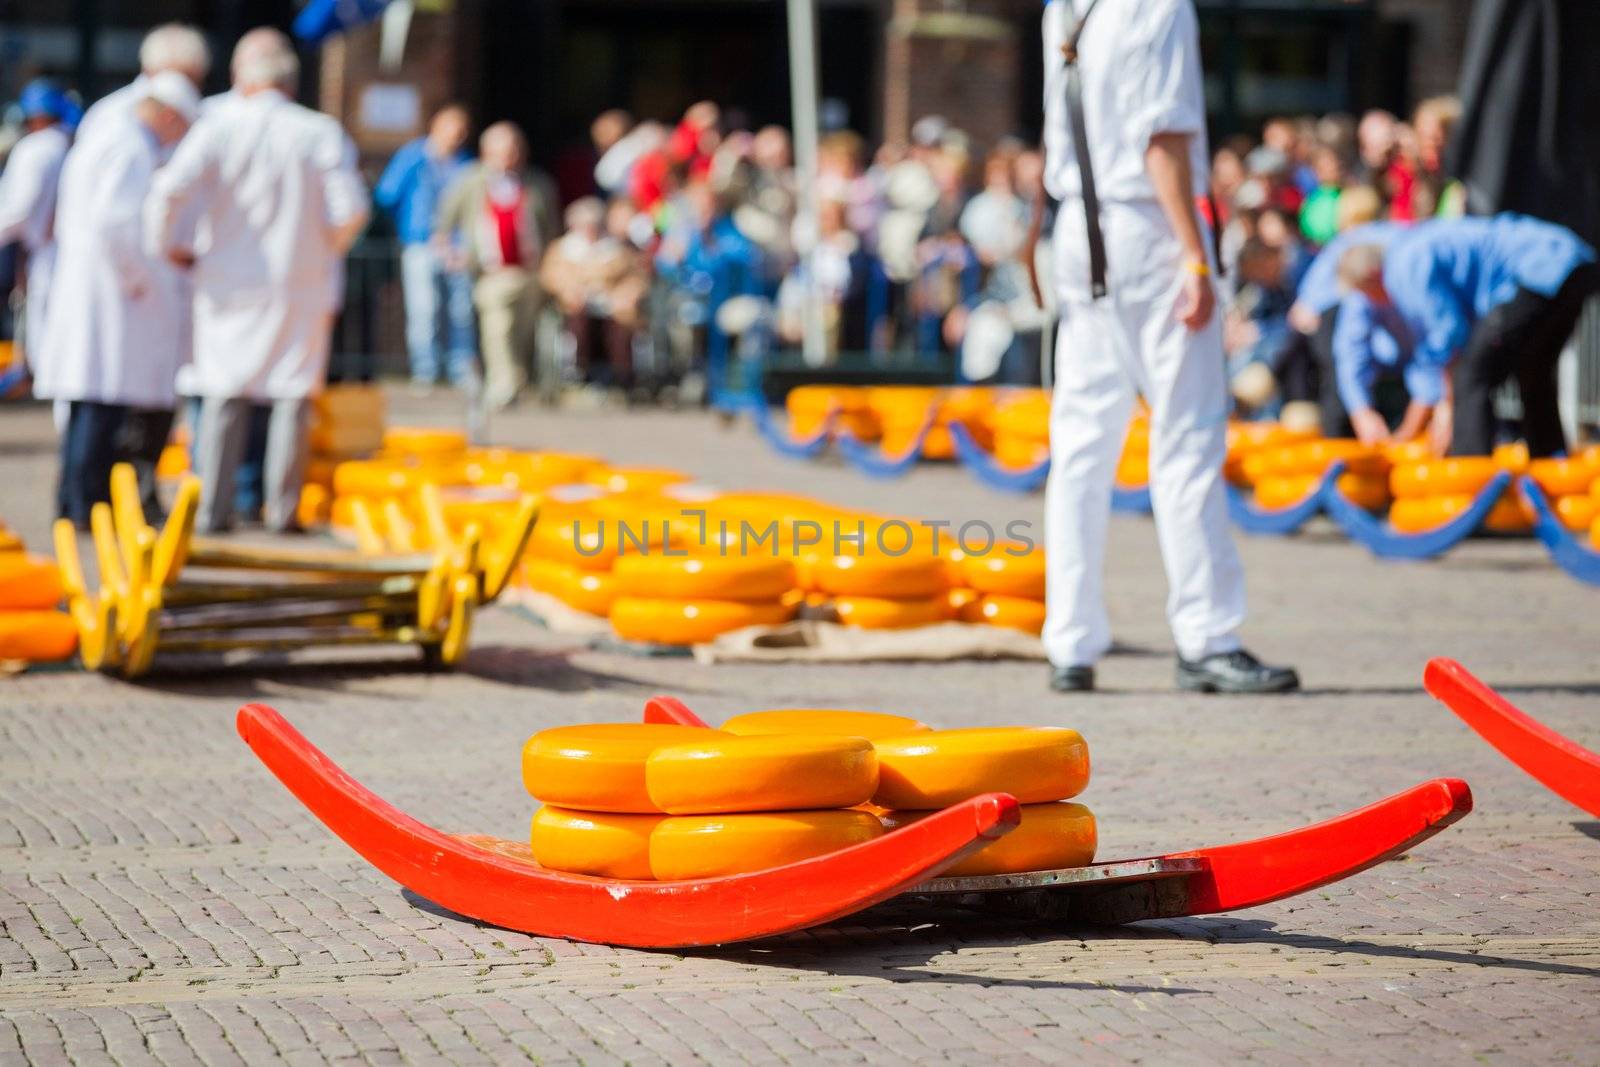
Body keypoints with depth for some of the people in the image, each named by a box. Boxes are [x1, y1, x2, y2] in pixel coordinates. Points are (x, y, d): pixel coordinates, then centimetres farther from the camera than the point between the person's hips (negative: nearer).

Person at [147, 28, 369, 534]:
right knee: (292, 395, 8)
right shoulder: (322, 133, -5)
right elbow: (350, 210, -11)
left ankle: (213, 509, 6)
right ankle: (282, 510, 9)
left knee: (225, 396, 8)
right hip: (302, 288, 0)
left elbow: (171, 189, -16)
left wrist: (169, 244, 0)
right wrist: (321, 252, 8)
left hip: (228, 283, 0)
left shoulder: (219, 125, -6)